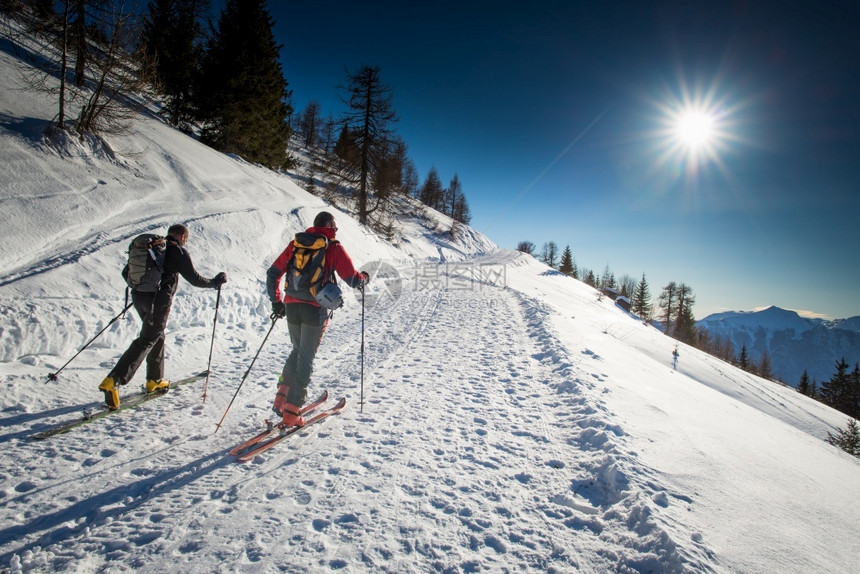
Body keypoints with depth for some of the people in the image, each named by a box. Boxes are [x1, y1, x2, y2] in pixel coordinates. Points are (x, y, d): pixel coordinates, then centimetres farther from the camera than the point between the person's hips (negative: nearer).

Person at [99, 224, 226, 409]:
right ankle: (113, 381, -16)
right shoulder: (178, 251, -4)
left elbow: (126, 272, 20)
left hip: (138, 297, 8)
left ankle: (154, 380, 28)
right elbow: (194, 279, -3)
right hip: (158, 300, -8)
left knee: (157, 336, 21)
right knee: (146, 341, -5)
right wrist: (216, 282, 12)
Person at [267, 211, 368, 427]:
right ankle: (291, 412, 6)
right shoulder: (333, 248, -2)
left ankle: (281, 400, 18)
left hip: (291, 306, 5)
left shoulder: (296, 243, 12)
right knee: (306, 359, 4)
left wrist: (276, 302, 20)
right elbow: (353, 280, -5)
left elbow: (273, 273, 12)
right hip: (316, 309, -5)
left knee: (297, 351, 23)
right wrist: (365, 278, 17)